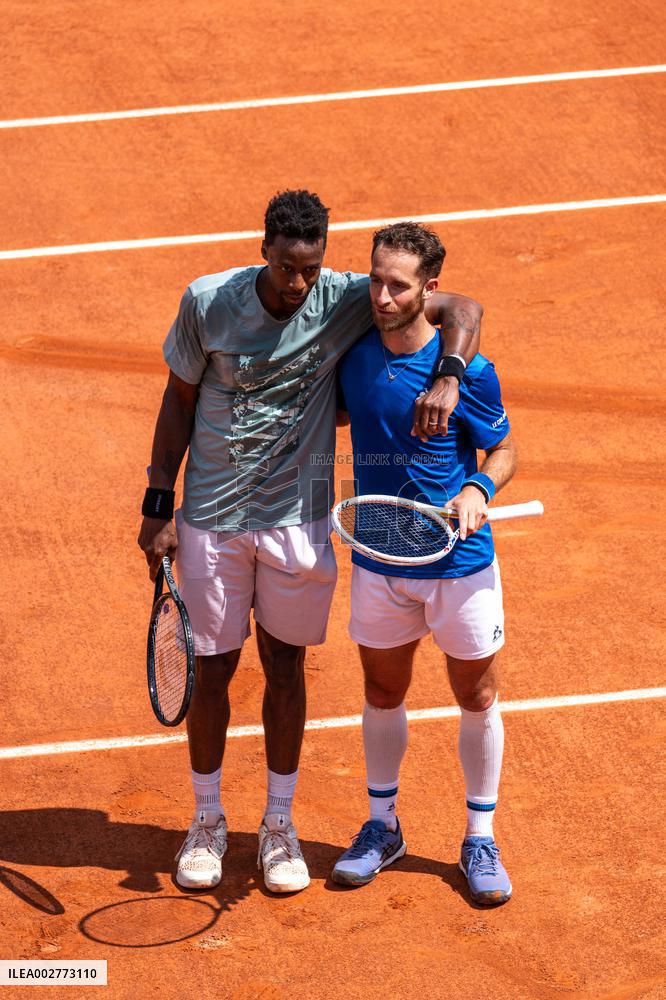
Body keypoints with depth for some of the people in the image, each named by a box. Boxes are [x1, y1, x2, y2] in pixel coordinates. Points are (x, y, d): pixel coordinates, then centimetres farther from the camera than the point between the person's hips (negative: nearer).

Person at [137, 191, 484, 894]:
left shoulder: (345, 300, -12)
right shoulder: (208, 302, -11)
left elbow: (461, 308, -10)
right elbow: (179, 399, 1)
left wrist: (447, 379, -29)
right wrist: (157, 505, 1)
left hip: (297, 515, 1)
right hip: (211, 515, 0)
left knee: (285, 665, 10)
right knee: (211, 669, 7)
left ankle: (279, 824, 26)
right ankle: (207, 822, 26)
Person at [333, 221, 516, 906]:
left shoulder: (467, 371, -16)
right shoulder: (353, 355, -5)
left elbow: (503, 449, -4)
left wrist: (479, 490, -22)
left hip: (460, 565, -3)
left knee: (477, 700, 9)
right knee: (383, 695, 15)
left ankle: (480, 839, 24)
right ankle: (382, 827, 33)